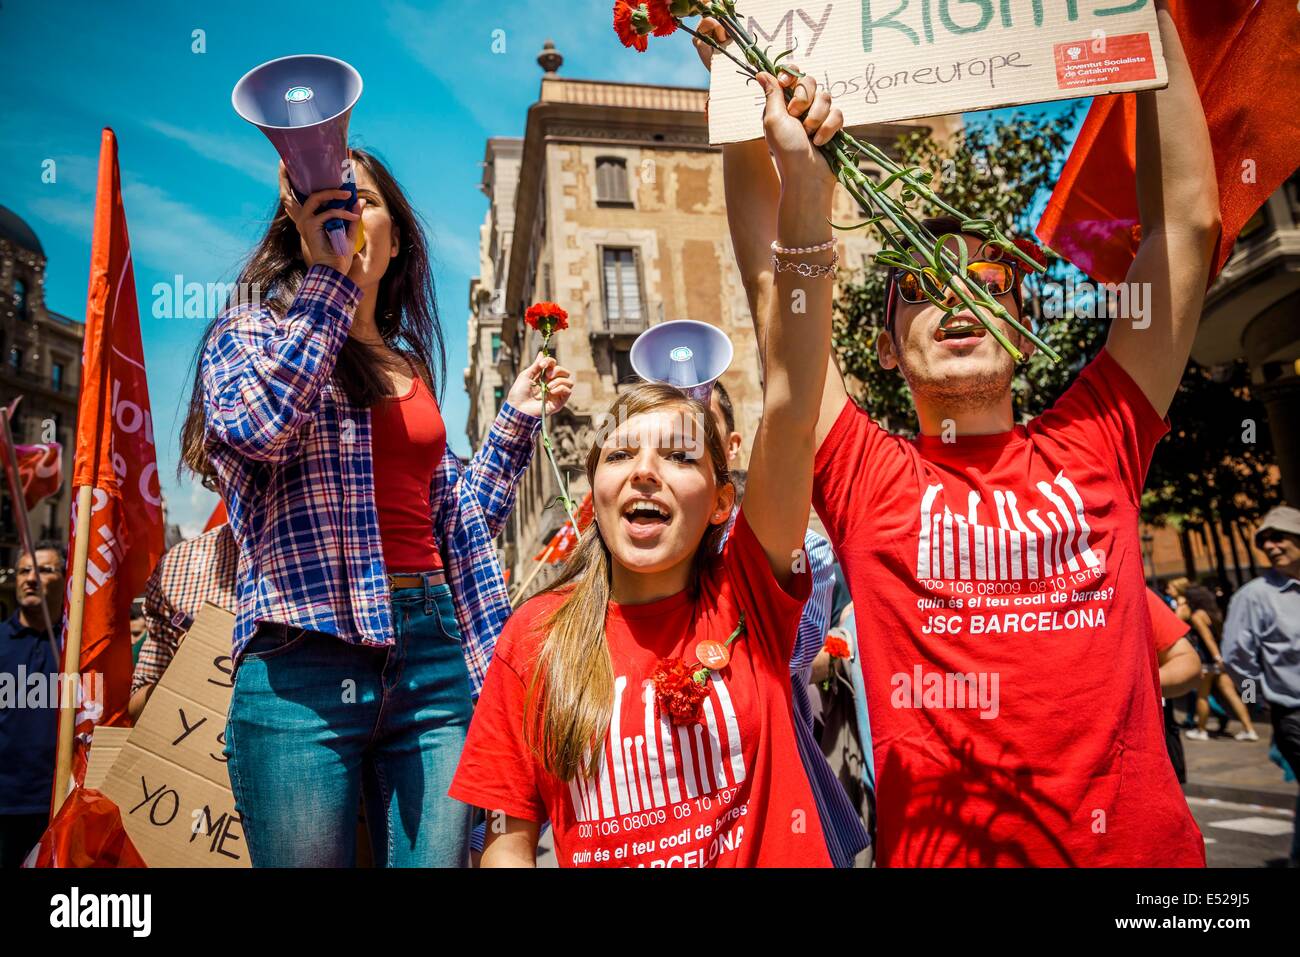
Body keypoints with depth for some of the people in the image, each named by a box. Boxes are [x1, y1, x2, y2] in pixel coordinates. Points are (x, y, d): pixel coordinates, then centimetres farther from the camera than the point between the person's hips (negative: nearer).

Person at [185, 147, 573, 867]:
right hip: (304, 654, -4)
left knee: (437, 860, 5)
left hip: (432, 655, 4)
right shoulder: (254, 329, 8)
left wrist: (516, 420, 19)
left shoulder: (412, 367, 19)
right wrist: (325, 276, -10)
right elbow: (256, 427, -17)